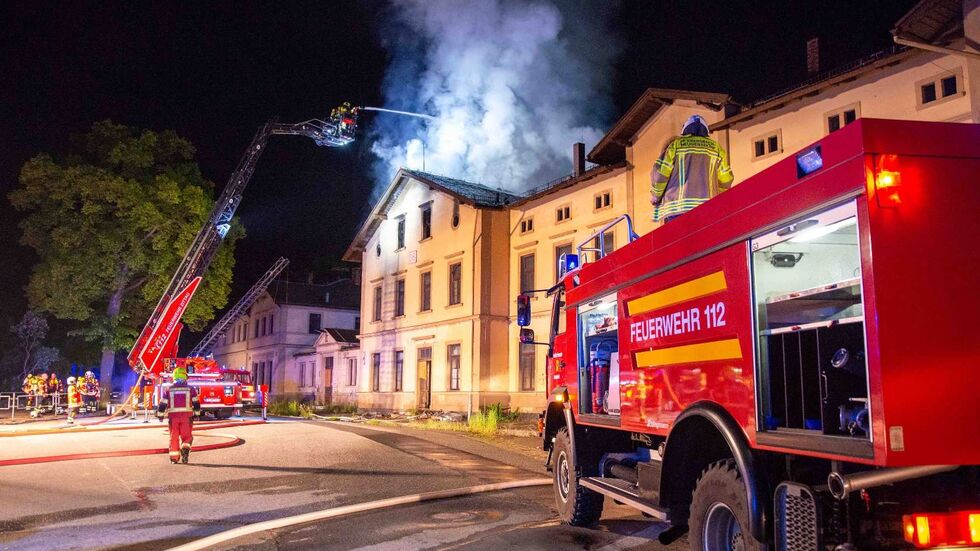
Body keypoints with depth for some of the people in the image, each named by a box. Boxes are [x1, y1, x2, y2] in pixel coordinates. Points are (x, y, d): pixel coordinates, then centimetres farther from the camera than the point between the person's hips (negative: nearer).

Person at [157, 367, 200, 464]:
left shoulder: (168, 390, 4)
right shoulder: (191, 389, 2)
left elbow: (162, 404, 3)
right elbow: (196, 403, 4)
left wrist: (160, 415, 14)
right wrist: (196, 414, 15)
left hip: (173, 416, 1)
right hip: (187, 416, -1)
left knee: (174, 437, 10)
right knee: (187, 436, 7)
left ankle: (174, 457, 9)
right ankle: (185, 449, -19)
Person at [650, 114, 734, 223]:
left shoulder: (675, 145, 13)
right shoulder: (716, 148, 18)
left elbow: (660, 174, 5)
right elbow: (726, 181, 19)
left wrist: (655, 197, 19)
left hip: (677, 206, -1)